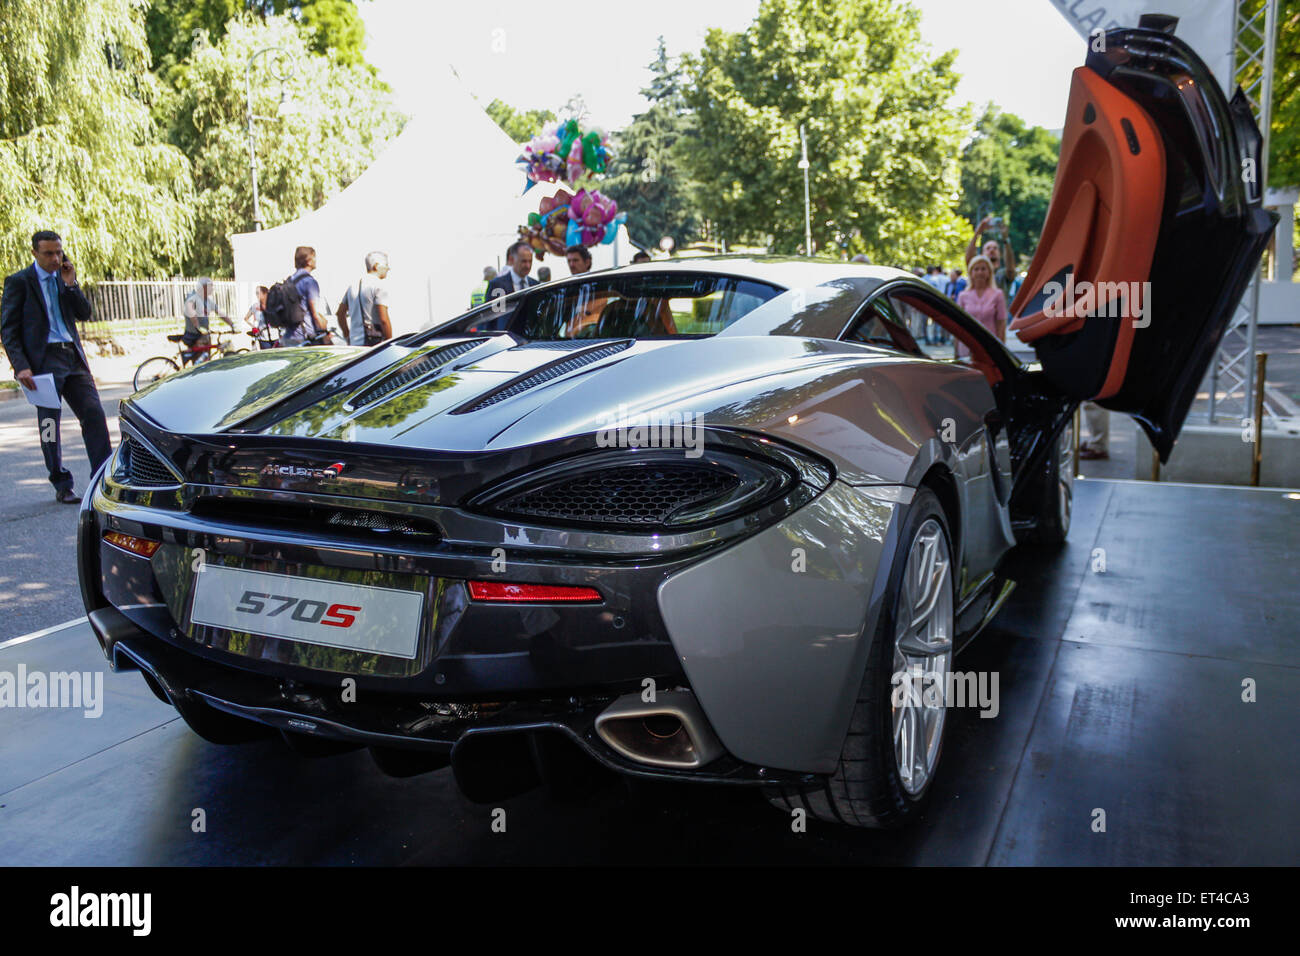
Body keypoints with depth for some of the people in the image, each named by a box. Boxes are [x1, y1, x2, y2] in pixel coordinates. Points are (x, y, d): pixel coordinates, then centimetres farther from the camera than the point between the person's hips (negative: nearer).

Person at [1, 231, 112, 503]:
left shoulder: (65, 276, 14)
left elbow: (85, 313, 8)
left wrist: (71, 285, -5)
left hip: (73, 357, 4)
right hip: (43, 360, -4)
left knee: (94, 413, -4)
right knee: (49, 425, 2)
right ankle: (62, 487, 11)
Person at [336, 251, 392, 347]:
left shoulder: (353, 285, 16)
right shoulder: (379, 286, -8)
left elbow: (340, 314, 21)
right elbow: (383, 320, -16)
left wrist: (348, 336, 28)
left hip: (354, 343, 8)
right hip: (374, 343, -8)